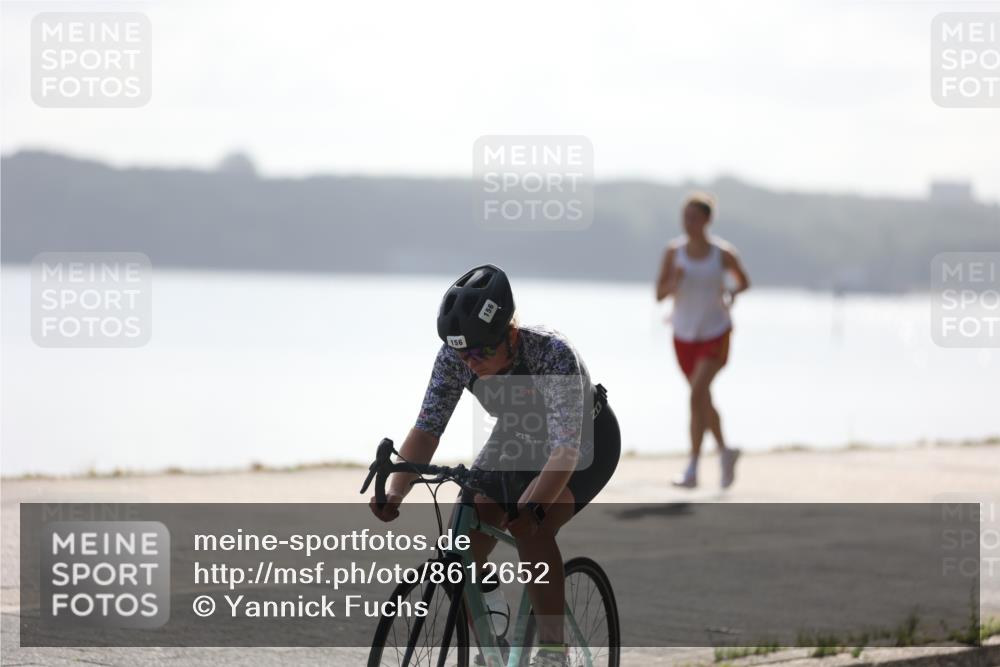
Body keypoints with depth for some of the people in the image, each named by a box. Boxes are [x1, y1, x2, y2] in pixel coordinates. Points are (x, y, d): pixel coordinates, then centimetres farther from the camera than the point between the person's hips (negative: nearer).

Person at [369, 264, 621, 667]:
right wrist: (395, 493, -39)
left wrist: (530, 508, -60)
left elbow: (566, 450, -44)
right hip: (517, 441, 5)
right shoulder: (455, 357, -25)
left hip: (587, 440, -5)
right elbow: (427, 428, -23)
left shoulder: (553, 354, -39)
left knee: (530, 527, -31)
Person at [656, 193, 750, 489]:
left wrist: (732, 293, -12)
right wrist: (674, 283, -22)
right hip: (684, 334, 4)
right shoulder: (674, 251, -4)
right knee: (703, 400, 15)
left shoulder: (723, 253, -9)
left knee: (697, 395, -20)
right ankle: (724, 451, 39)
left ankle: (692, 470, -19)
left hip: (715, 334, -4)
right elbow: (659, 294, -1)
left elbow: (744, 281, 9)